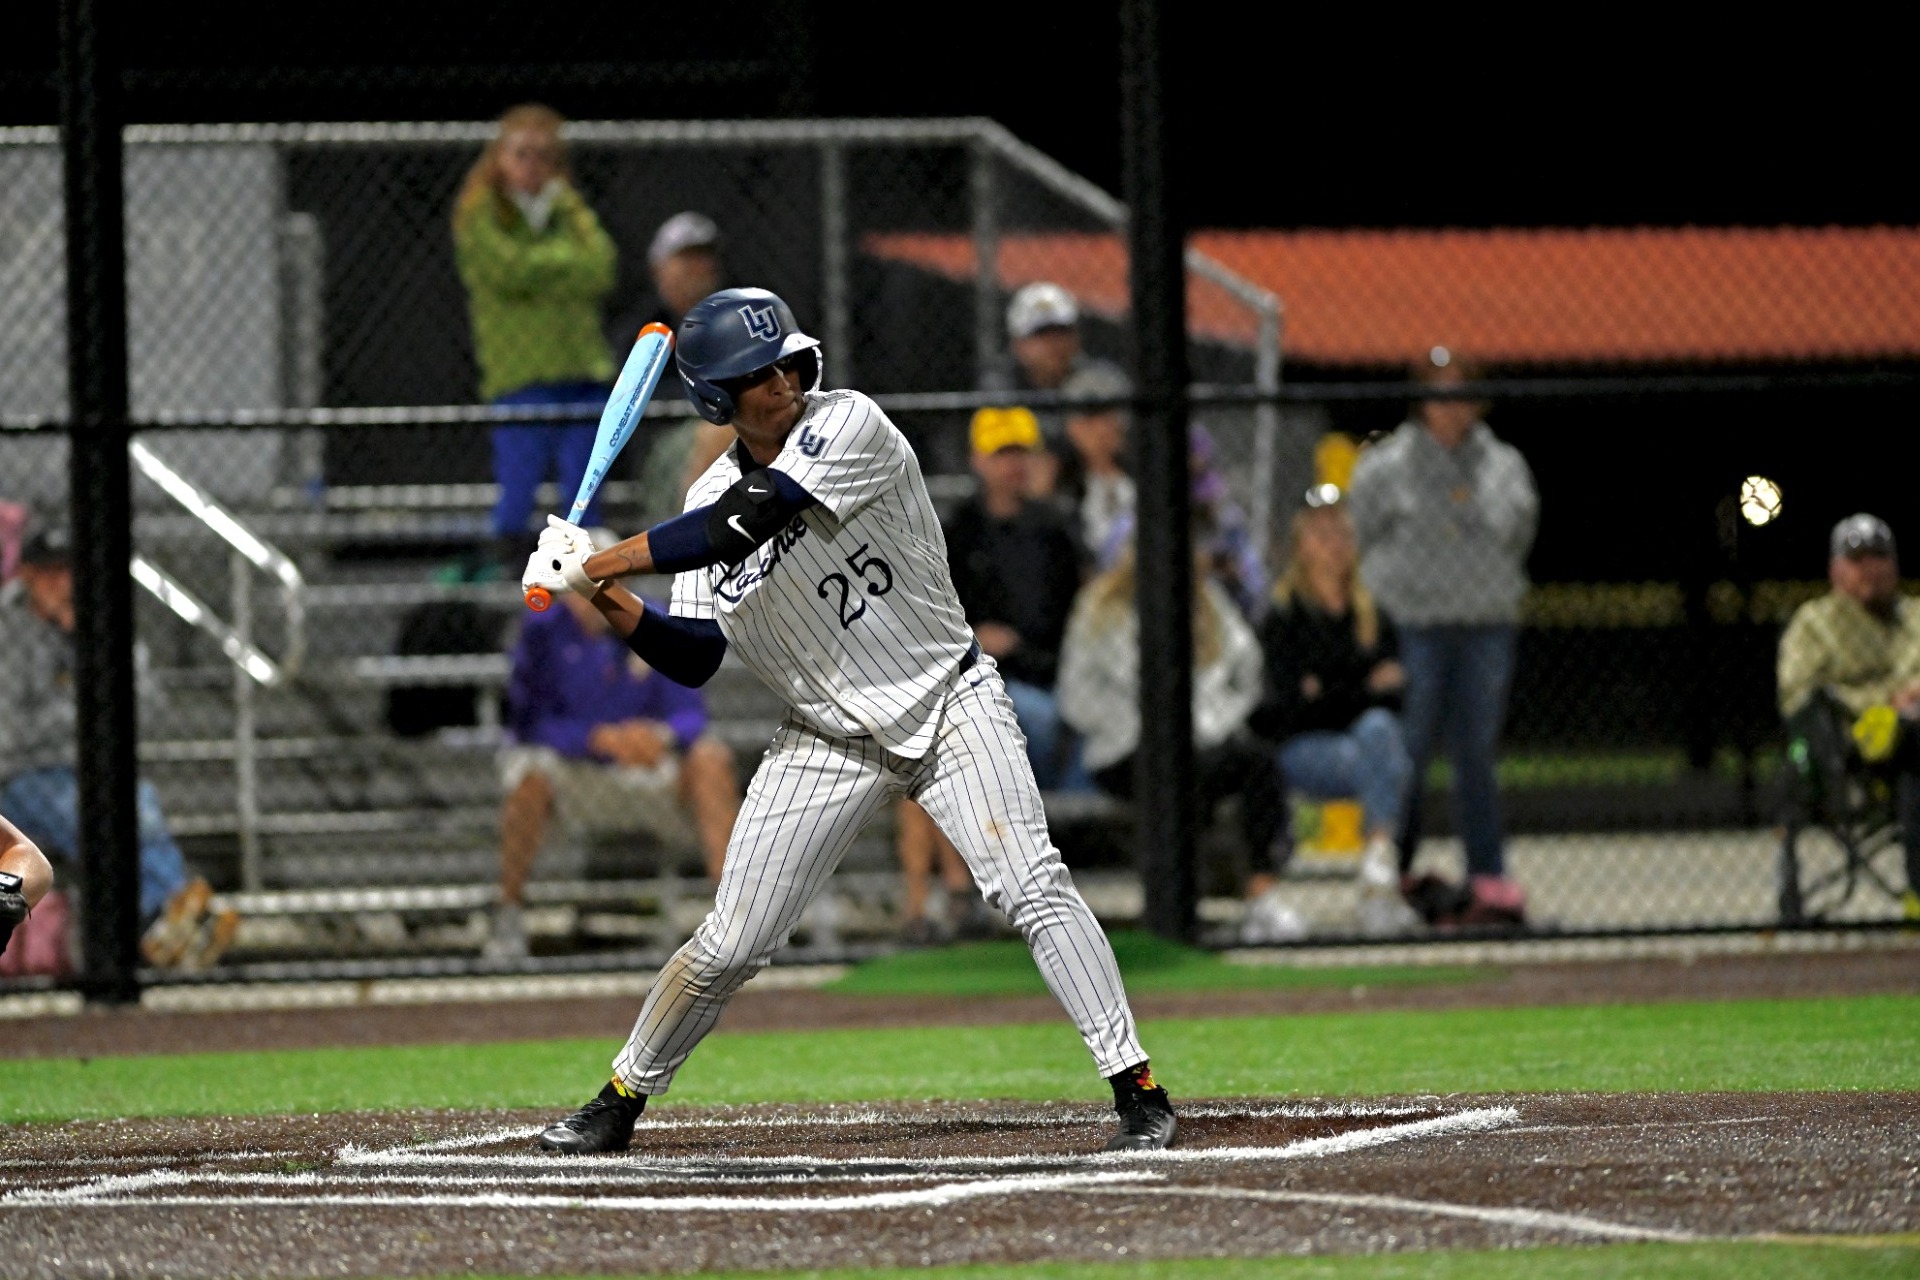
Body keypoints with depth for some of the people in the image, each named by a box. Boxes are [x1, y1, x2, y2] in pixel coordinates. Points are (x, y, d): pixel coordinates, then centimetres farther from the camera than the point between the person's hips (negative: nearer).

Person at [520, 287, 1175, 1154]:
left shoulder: (848, 426, -16)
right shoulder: (713, 500, -1)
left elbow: (745, 523, -28)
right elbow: (694, 658, -1)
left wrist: (602, 563, -25)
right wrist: (609, 601, -17)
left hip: (947, 701, -3)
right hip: (828, 740, 3)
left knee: (1031, 888, -20)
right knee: (730, 944, 1)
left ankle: (1134, 1085, -15)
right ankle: (623, 1098, 19)